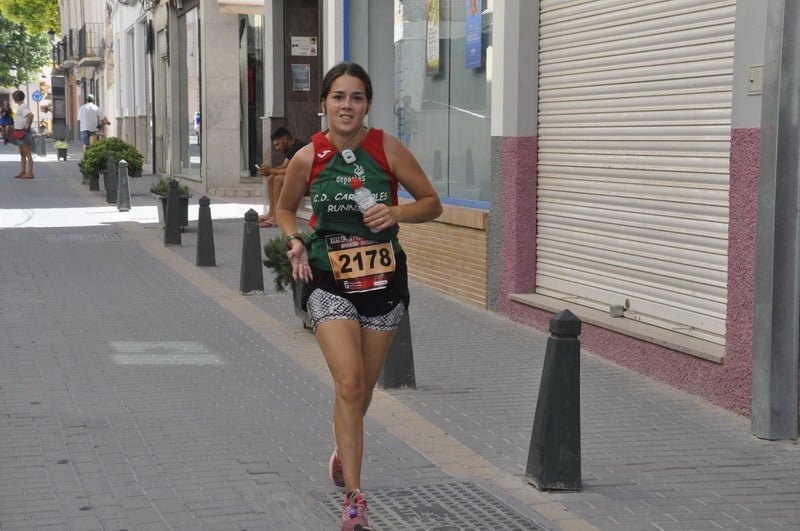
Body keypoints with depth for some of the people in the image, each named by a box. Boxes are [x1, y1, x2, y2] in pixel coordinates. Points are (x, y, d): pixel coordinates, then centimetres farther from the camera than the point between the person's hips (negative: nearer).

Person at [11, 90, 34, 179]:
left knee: (27, 154, -6)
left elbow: (31, 115, -32)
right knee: (22, 154, 13)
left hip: (25, 133, -10)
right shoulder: (19, 107, 15)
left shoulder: (23, 107, -15)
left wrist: (28, 127, -23)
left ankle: (30, 173, -4)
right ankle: (22, 172, 18)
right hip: (20, 133, 10)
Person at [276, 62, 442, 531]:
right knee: (349, 383, -17)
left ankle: (345, 449, 49)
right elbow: (286, 208, 12)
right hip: (329, 281, -1)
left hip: (383, 280, 2)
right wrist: (295, 243, -7)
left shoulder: (388, 149, -8)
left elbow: (432, 203, 0)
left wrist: (397, 213, -19)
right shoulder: (308, 158, -7)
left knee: (363, 389, 15)